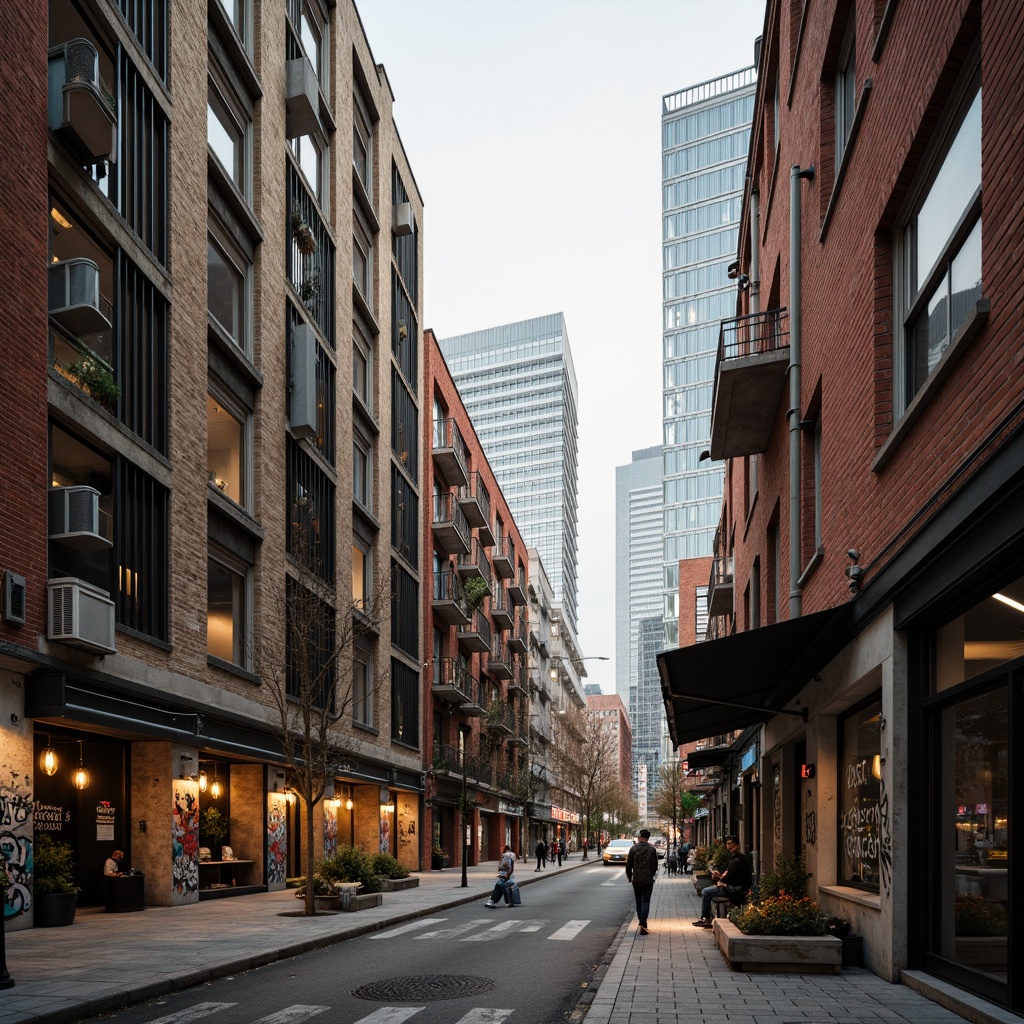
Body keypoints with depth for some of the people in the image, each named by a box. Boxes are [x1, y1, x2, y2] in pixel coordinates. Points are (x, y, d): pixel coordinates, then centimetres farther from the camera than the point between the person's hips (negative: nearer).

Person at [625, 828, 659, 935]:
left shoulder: (633, 848, -4)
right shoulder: (652, 850, -5)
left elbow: (628, 866, -1)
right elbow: (655, 866, -1)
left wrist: (629, 877, 12)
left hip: (636, 880, 1)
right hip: (648, 880, -1)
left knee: (639, 902, 15)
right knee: (646, 902, -1)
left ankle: (642, 923, 20)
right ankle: (643, 924, -15)